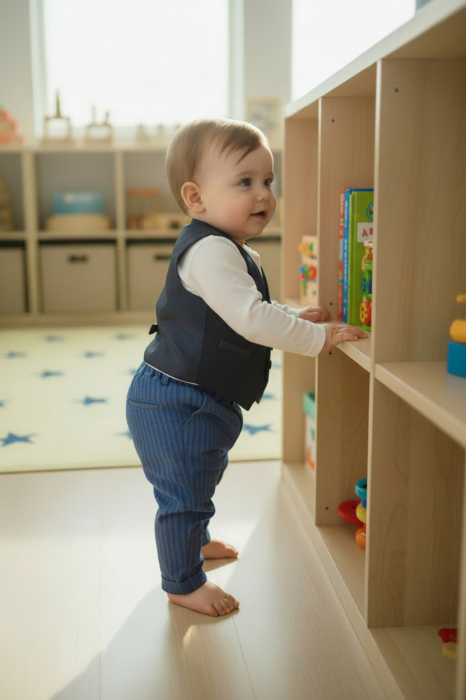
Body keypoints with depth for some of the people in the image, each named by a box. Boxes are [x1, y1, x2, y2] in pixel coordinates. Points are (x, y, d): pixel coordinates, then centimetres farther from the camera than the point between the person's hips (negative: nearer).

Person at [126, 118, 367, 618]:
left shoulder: (231, 251, 10)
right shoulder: (210, 250, -26)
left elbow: (247, 315, 22)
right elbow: (251, 318, -34)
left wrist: (297, 317, 8)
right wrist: (317, 337, -25)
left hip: (201, 401, 11)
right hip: (175, 403, -11)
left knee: (203, 477, 30)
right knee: (184, 492, 3)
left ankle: (194, 540, 54)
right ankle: (183, 583, 22)